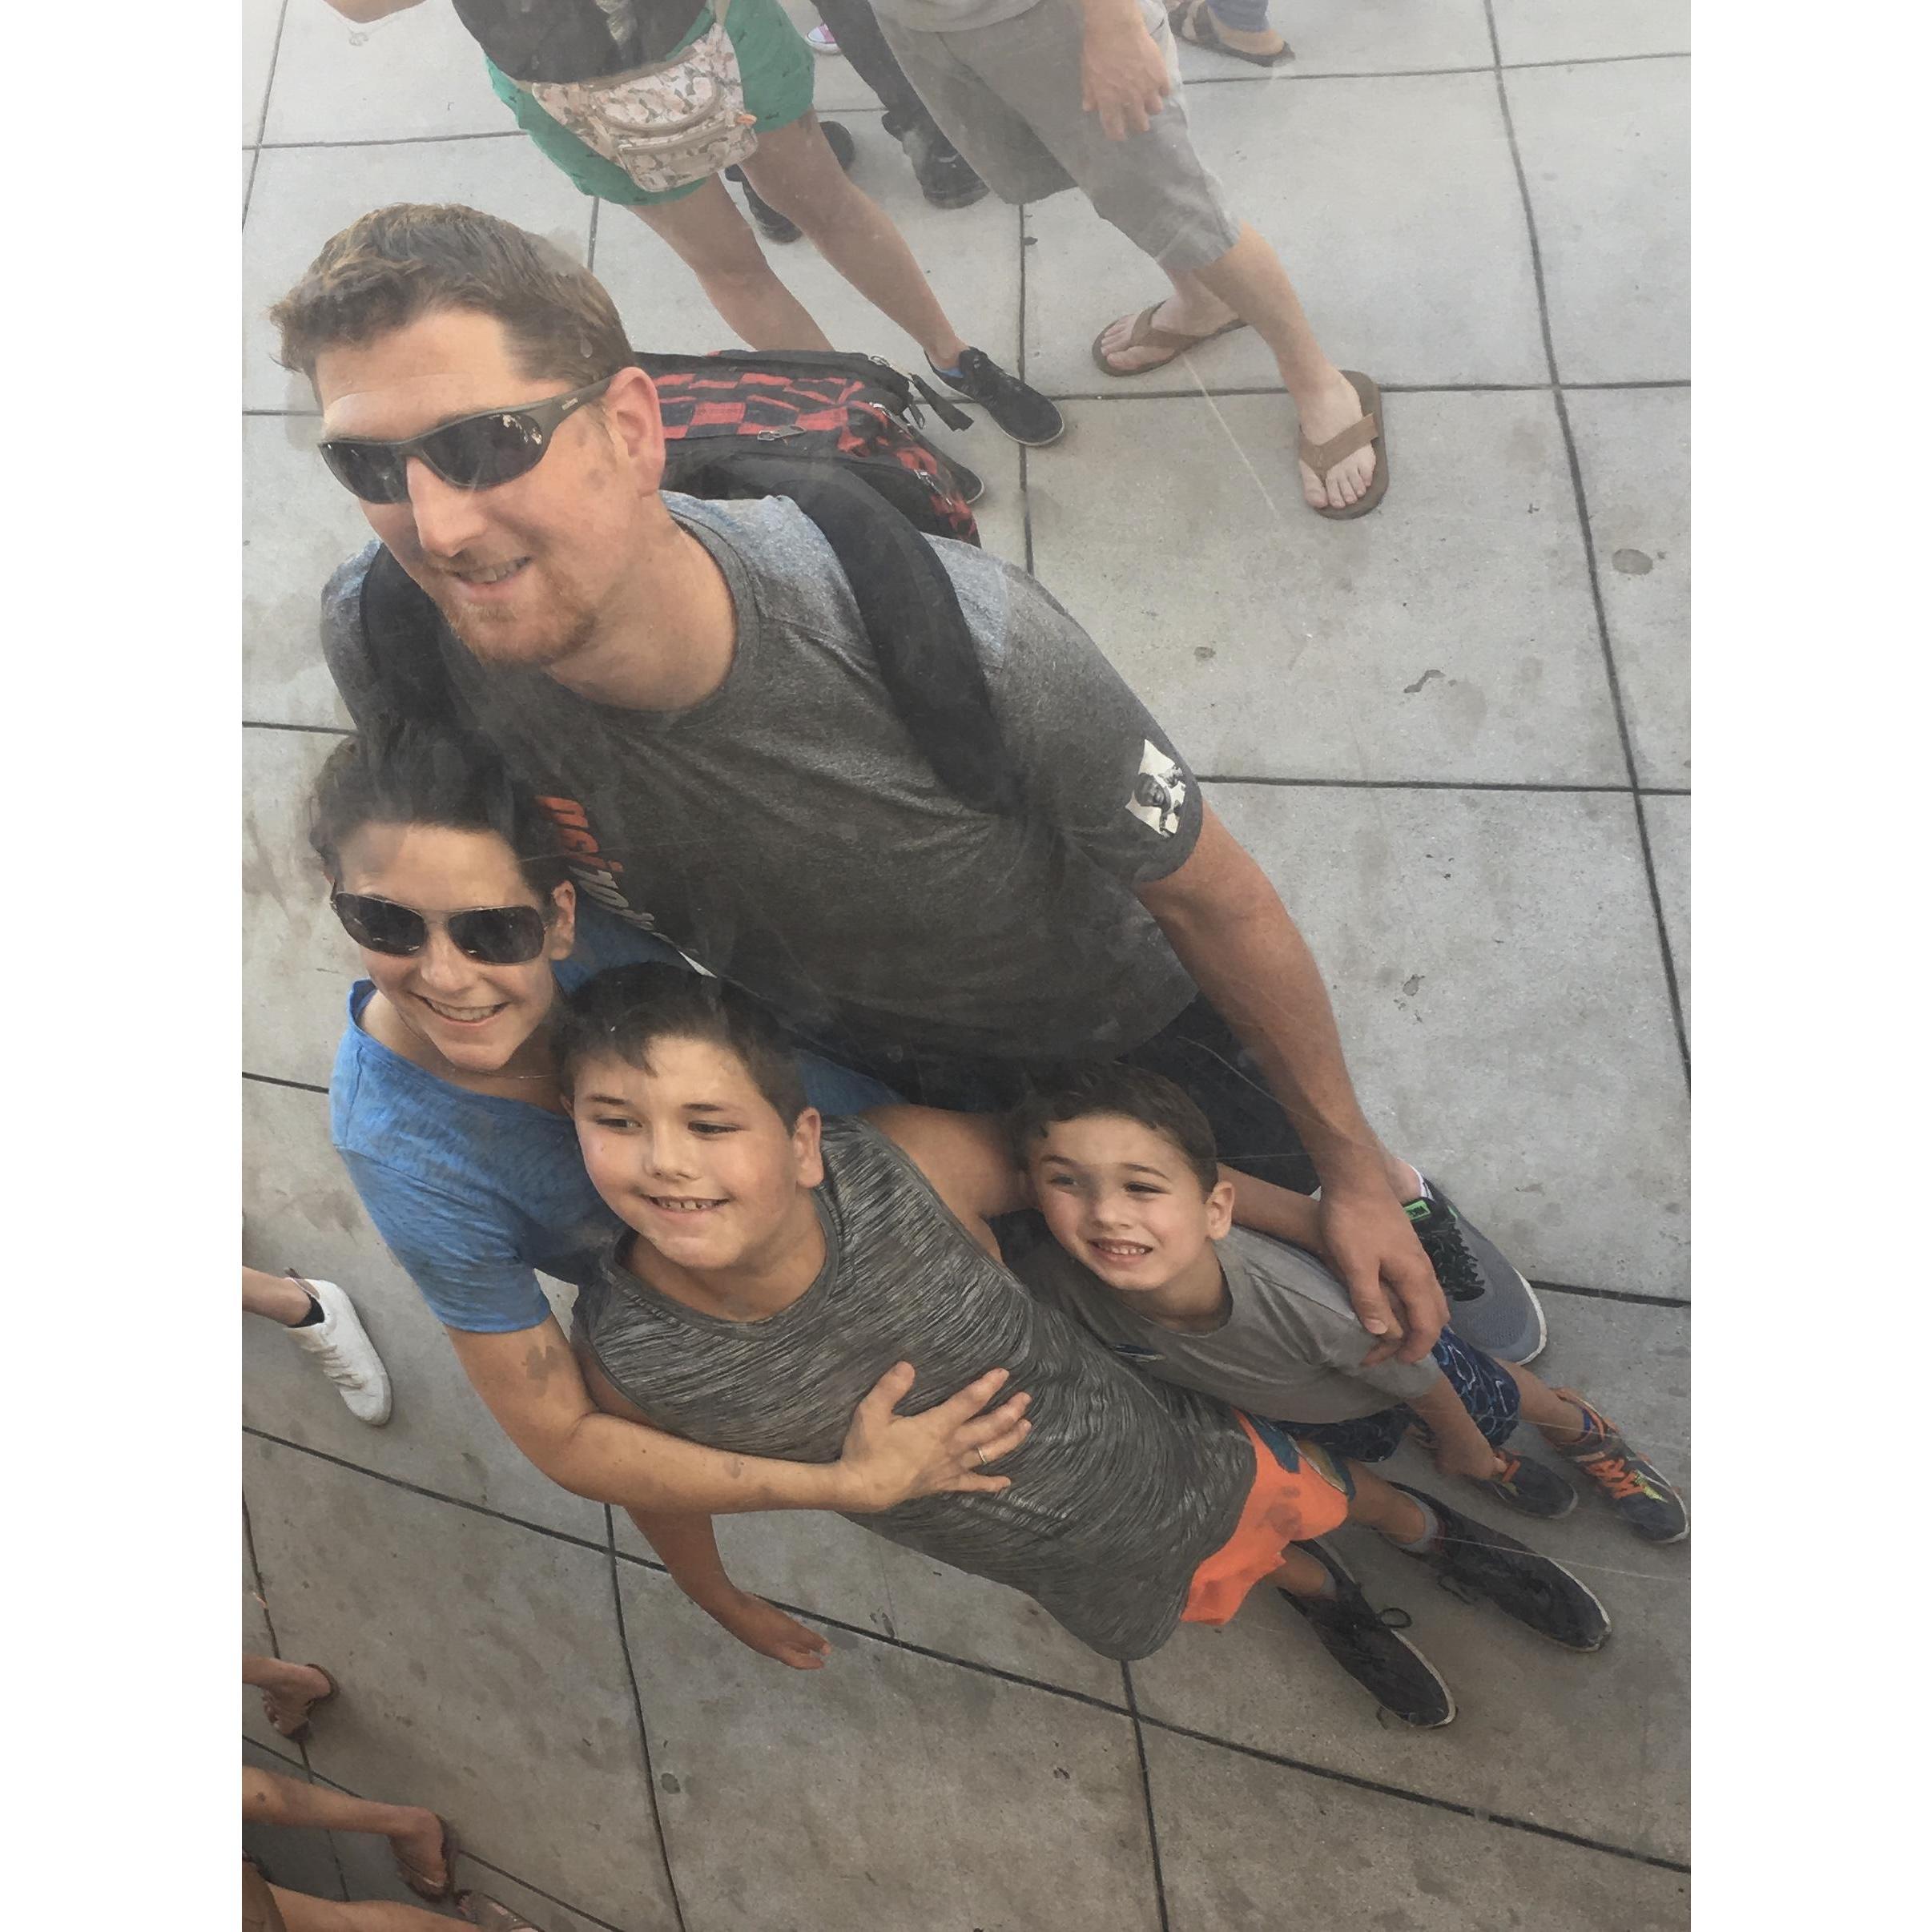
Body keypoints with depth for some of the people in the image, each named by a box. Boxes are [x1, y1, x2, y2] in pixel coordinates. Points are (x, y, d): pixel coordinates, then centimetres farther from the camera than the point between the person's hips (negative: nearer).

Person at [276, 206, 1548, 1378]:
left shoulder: (948, 640, -44)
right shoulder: (389, 644, -33)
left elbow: (1218, 902, -25)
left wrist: (1356, 1172, -11)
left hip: (1124, 995, -2)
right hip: (857, 1038, 3)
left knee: (1291, 1156, 27)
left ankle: (1407, 1197, 63)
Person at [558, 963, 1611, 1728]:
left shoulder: (912, 1164, -37)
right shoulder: (622, 1356, -30)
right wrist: (727, 1604, 13)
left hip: (1176, 1455, -2)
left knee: (1314, 1495, 28)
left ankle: (1428, 1527, 65)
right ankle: (1324, 1593, 68)